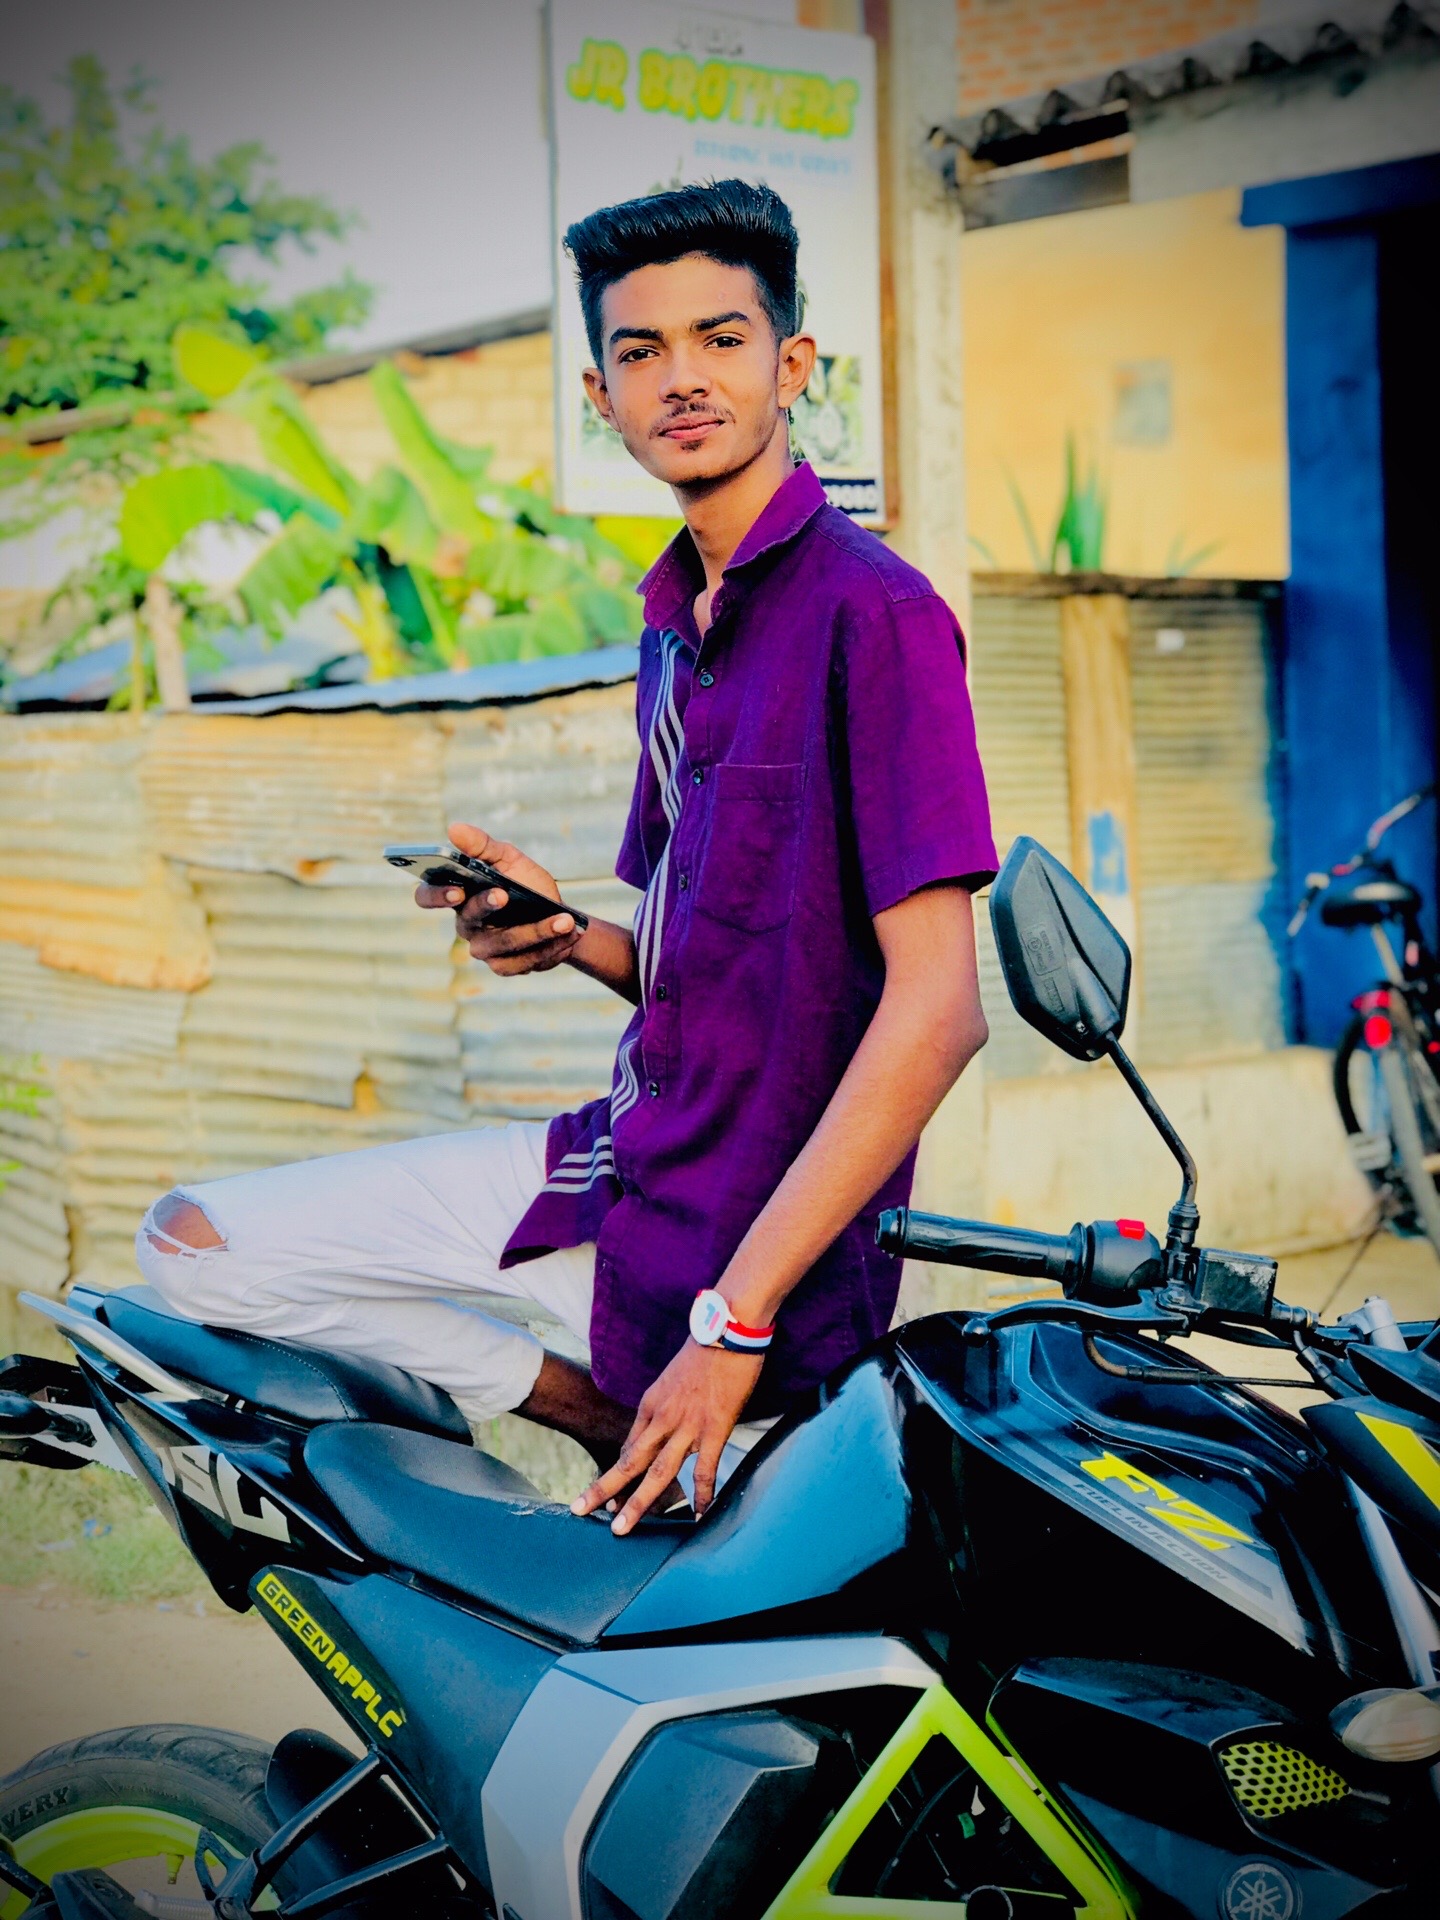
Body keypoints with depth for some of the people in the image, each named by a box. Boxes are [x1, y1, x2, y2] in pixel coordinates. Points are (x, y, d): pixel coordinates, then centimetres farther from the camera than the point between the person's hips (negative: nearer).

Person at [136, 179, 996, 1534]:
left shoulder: (874, 614, -16)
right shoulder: (672, 629, 12)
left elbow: (938, 1009, -22)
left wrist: (735, 1317, -23)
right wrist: (568, 937, -4)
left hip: (761, 1233, -9)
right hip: (628, 1161, 9)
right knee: (191, 1245, 7)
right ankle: (617, 1420, 5)